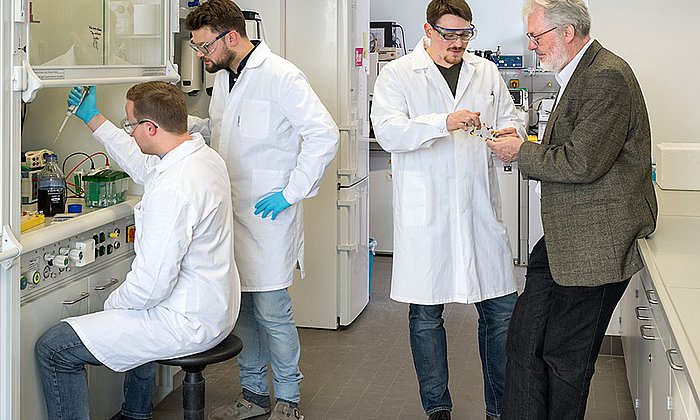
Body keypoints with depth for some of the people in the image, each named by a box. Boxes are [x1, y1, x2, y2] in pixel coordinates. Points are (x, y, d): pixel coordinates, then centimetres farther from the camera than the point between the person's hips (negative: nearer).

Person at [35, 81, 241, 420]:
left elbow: (151, 285, -27)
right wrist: (92, 119, 29)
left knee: (54, 348, -7)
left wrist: (113, 302, -6)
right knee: (134, 313, 41)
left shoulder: (172, 189, -29)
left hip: (190, 322, -10)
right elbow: (141, 164, 24)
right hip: (216, 306, 10)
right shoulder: (205, 156, 2)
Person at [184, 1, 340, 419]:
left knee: (271, 309, -3)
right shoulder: (223, 79, 13)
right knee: (243, 307, 13)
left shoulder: (280, 76, -14)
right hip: (232, 210, 8)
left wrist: (291, 192, -16)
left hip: (268, 214, -8)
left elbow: (324, 134, -17)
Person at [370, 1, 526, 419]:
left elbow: (511, 118, 20)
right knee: (427, 316, 7)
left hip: (480, 209, 3)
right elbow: (388, 131, -14)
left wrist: (511, 132, -5)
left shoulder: (486, 73, 13)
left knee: (502, 311, 3)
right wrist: (445, 122, -28)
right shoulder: (398, 75, 0)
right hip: (425, 214, -3)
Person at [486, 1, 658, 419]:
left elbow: (582, 163, -24)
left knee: (566, 356, 3)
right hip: (564, 239, 10)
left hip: (596, 243, -10)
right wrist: (527, 148, 6)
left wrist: (522, 152, -11)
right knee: (524, 336, 9)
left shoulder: (607, 77, -18)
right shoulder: (580, 74, 14)